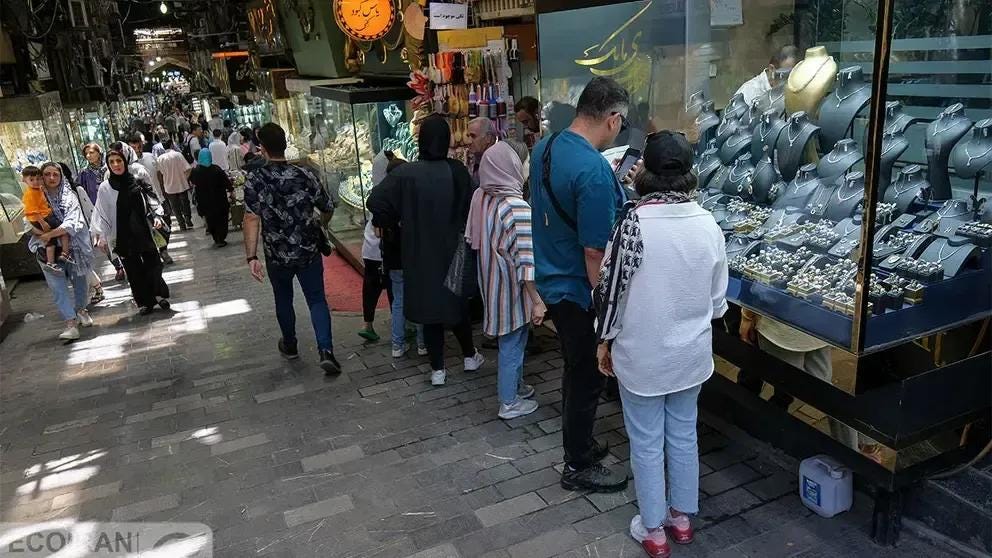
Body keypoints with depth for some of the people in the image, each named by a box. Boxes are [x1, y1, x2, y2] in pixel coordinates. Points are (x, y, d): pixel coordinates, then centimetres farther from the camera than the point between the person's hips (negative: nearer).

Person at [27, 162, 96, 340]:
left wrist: (49, 234, -22)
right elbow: (29, 225, 2)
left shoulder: (69, 197, -3)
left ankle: (81, 309, 39)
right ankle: (71, 323, -10)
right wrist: (41, 235, -17)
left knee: (80, 281, 14)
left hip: (73, 247, 0)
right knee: (58, 286, -9)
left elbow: (72, 223, -16)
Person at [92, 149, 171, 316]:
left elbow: (152, 201, 7)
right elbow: (101, 214, 0)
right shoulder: (105, 188, 0)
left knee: (153, 264, 3)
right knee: (134, 270, 5)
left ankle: (160, 295, 24)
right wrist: (102, 236, -6)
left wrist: (157, 217, -10)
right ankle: (145, 302, 16)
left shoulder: (138, 182, 3)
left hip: (144, 232, 1)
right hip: (123, 237, -1)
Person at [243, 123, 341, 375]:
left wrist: (252, 257, -21)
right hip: (309, 251, 0)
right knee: (317, 299, 8)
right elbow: (327, 208, 1)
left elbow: (252, 219, -21)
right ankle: (326, 351, -8)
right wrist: (320, 226, 23)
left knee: (283, 300, 21)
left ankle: (290, 345, 39)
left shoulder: (255, 181, -12)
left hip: (277, 255, 0)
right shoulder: (305, 175, -8)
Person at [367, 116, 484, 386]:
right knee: (456, 301, 20)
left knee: (429, 304, 10)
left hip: (421, 253, -1)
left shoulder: (406, 174, -14)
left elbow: (375, 202, -18)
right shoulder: (458, 171, -10)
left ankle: (438, 369, 15)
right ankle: (470, 356, 33)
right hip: (454, 250, 2)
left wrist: (393, 225, -1)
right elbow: (469, 209, -5)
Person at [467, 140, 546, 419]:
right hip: (511, 288, -8)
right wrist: (537, 301, -20)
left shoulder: (480, 197, -2)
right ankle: (509, 403, 24)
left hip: (491, 281, 8)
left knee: (510, 340, 25)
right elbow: (525, 261, -25)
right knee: (513, 344, 8)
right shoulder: (517, 207, -25)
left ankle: (515, 384, 43)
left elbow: (473, 239, 9)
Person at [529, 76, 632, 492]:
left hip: (552, 281, 9)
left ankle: (579, 445, 42)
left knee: (576, 369, 24)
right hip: (578, 291, -9)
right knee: (588, 379, 9)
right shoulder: (594, 171, -28)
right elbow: (595, 252, -26)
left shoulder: (544, 148, 0)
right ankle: (579, 467, 26)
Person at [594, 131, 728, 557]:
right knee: (683, 435, 20)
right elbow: (718, 296, 3)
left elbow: (611, 287, -14)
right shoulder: (708, 224, -6)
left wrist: (605, 340, 0)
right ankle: (682, 517, 37)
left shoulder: (633, 223, -20)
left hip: (642, 353, -4)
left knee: (646, 443, 11)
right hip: (692, 351, 5)